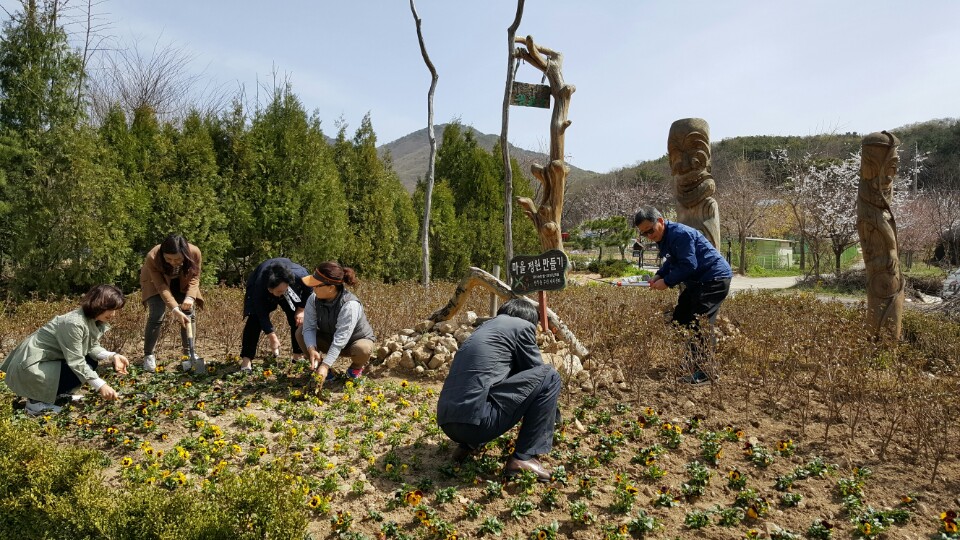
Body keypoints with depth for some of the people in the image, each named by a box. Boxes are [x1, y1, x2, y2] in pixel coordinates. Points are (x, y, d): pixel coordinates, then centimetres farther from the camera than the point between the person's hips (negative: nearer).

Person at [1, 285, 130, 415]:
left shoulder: (95, 320, -1)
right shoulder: (74, 323, -30)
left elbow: (93, 347, -2)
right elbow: (76, 361, -29)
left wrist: (112, 356, -21)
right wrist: (100, 385, -31)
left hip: (50, 358, 9)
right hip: (32, 366, -9)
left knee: (91, 361, 3)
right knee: (81, 371, -19)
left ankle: (52, 393, 14)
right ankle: (37, 400, -5)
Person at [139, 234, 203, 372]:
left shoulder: (195, 253, -34)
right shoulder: (152, 258, -39)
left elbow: (194, 277, -18)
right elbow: (162, 287, -35)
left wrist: (190, 297, -34)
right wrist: (175, 310, -43)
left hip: (182, 283, 2)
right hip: (155, 283, -2)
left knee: (189, 314, -7)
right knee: (157, 315, -16)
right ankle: (149, 356, -2)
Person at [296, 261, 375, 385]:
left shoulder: (349, 305, -37)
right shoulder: (313, 299, -20)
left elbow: (340, 340, -38)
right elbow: (309, 327, -20)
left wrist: (325, 365, -40)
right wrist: (312, 349, -39)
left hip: (357, 340, -5)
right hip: (329, 339, 5)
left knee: (363, 349, -38)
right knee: (300, 332, -14)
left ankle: (356, 367, 1)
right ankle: (324, 371, -1)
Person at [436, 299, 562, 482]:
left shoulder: (486, 327, 29)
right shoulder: (522, 326, 9)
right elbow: (537, 374, 16)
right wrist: (553, 416, 35)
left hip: (447, 423, 8)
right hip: (475, 420, -8)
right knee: (550, 377, 5)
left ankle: (468, 444, 16)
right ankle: (523, 458, 2)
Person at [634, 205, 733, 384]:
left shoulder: (680, 234, -22)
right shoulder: (663, 238, 10)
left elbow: (688, 265, -26)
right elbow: (671, 261, 20)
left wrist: (667, 281, -19)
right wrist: (659, 275, 2)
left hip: (715, 279, -11)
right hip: (698, 281, 11)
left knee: (698, 324, -18)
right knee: (679, 320, 13)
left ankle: (705, 372, -12)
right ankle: (692, 363, 23)